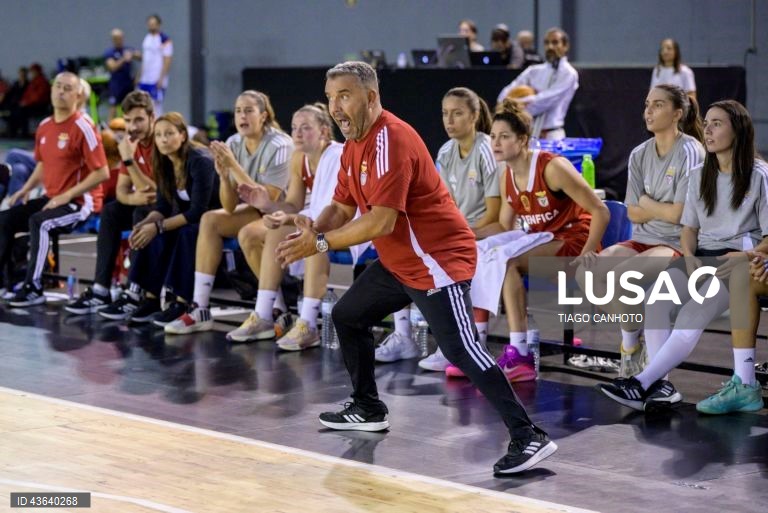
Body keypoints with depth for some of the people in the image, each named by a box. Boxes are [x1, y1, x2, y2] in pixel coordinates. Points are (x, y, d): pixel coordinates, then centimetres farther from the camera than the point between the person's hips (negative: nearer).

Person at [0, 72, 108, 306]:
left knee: (38, 222, -31)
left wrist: (67, 195, -19)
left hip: (80, 202, -8)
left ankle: (33, 288, -26)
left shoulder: (83, 128, -13)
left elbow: (101, 173, -17)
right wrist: (26, 188, 8)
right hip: (50, 199, 8)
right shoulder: (45, 126, 10)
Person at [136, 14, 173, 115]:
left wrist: (161, 78, -19)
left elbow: (167, 61, -13)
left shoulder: (165, 40, -10)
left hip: (157, 80, -7)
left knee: (156, 105, -5)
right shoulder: (147, 38, 14)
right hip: (144, 79, 7)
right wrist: (139, 75, 14)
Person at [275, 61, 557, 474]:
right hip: (398, 262, 10)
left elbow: (382, 221, -29)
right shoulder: (354, 145, 9)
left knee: (461, 351, -18)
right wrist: (313, 230, -8)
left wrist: (321, 244, -23)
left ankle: (528, 438, -18)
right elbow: (342, 207, 13)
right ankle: (368, 410, 32)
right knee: (347, 316, 17)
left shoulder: (391, 140, -23)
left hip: (439, 260, -10)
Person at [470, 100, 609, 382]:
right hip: (542, 240, 8)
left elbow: (600, 211, -17)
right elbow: (504, 226, 13)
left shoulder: (552, 168, -18)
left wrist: (587, 252, -27)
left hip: (573, 242, -8)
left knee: (505, 258, -29)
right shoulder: (506, 178, 5)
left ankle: (519, 353, -30)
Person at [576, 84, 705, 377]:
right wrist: (663, 208, -8)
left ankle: (632, 342, -5)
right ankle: (631, 334, 2)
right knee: (587, 271, -17)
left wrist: (647, 203, 1)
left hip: (678, 243, -6)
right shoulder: (639, 155, 9)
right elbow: (633, 214, 5)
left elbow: (679, 213, -14)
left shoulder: (690, 152, -9)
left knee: (622, 274, -30)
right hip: (642, 240, 6)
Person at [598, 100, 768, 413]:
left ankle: (642, 384, -32)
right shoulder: (699, 176, 16)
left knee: (693, 315, -30)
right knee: (655, 298, -26)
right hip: (702, 256, 5)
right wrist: (689, 256, -5)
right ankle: (660, 385, -30)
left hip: (739, 261, -5)